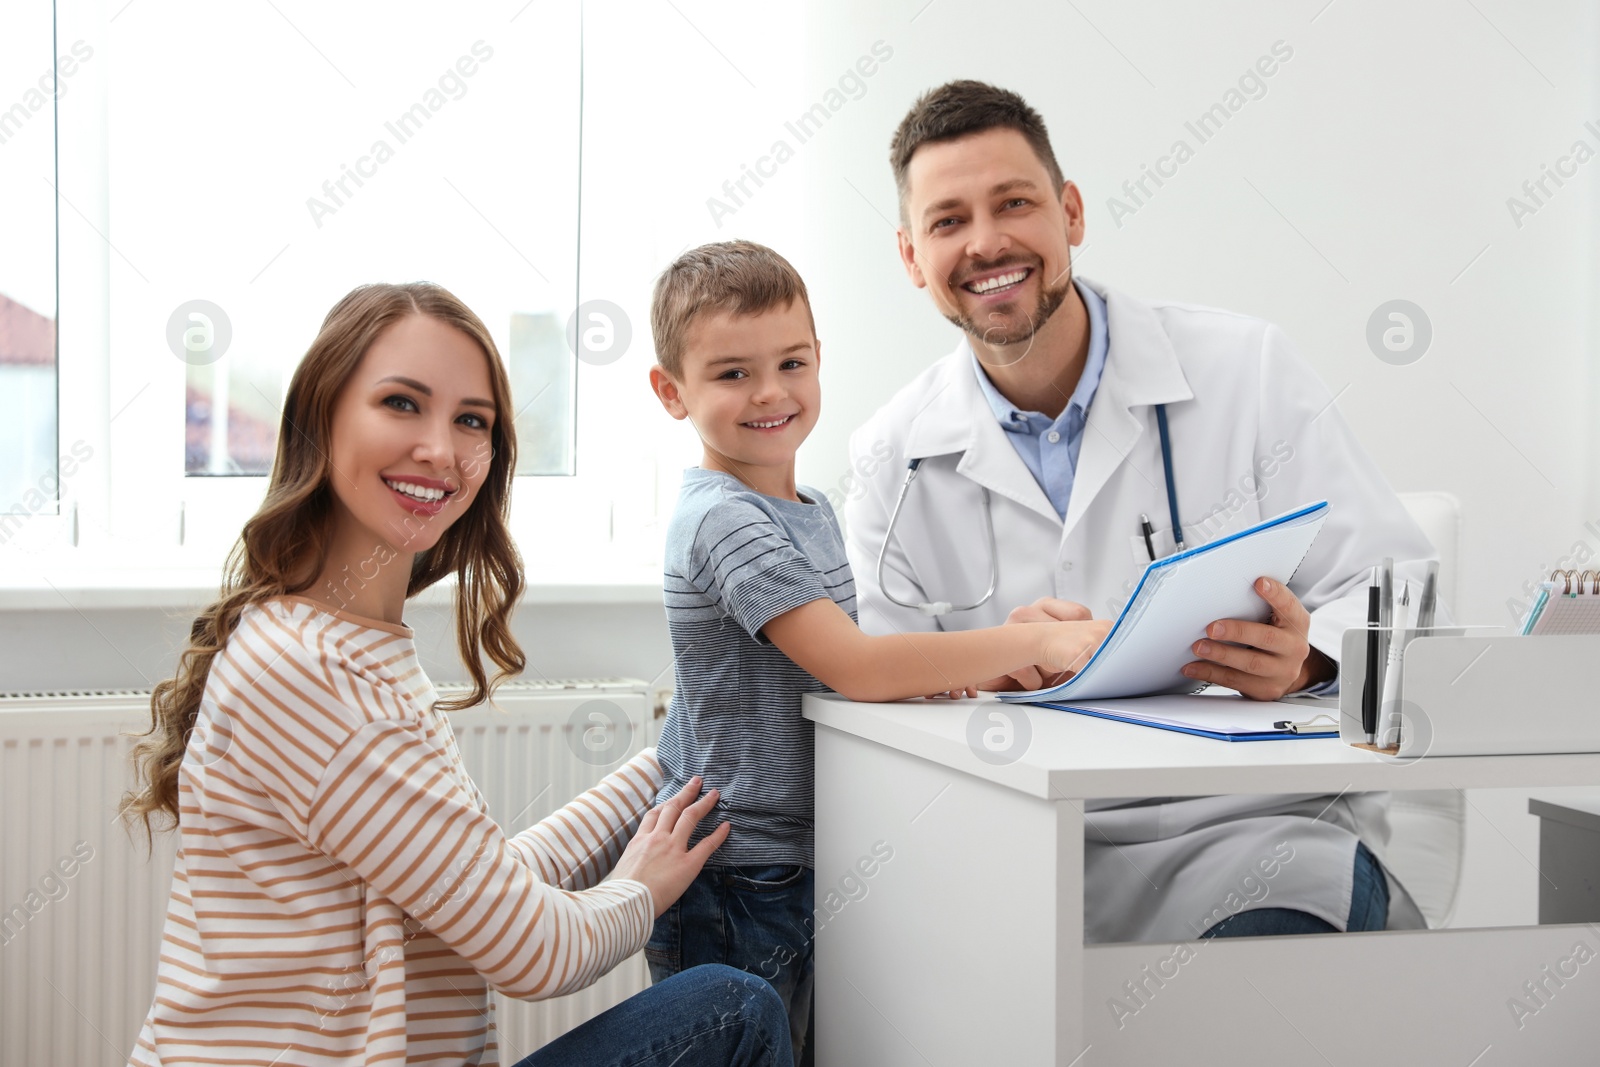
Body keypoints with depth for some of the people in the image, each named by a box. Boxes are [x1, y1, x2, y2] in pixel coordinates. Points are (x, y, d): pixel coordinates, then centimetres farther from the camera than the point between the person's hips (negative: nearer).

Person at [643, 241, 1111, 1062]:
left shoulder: (811, 509, 10)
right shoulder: (722, 521, -19)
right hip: (728, 883, -9)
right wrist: (1037, 643, -24)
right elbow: (854, 667, -26)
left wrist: (925, 670, -2)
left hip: (796, 866, 9)